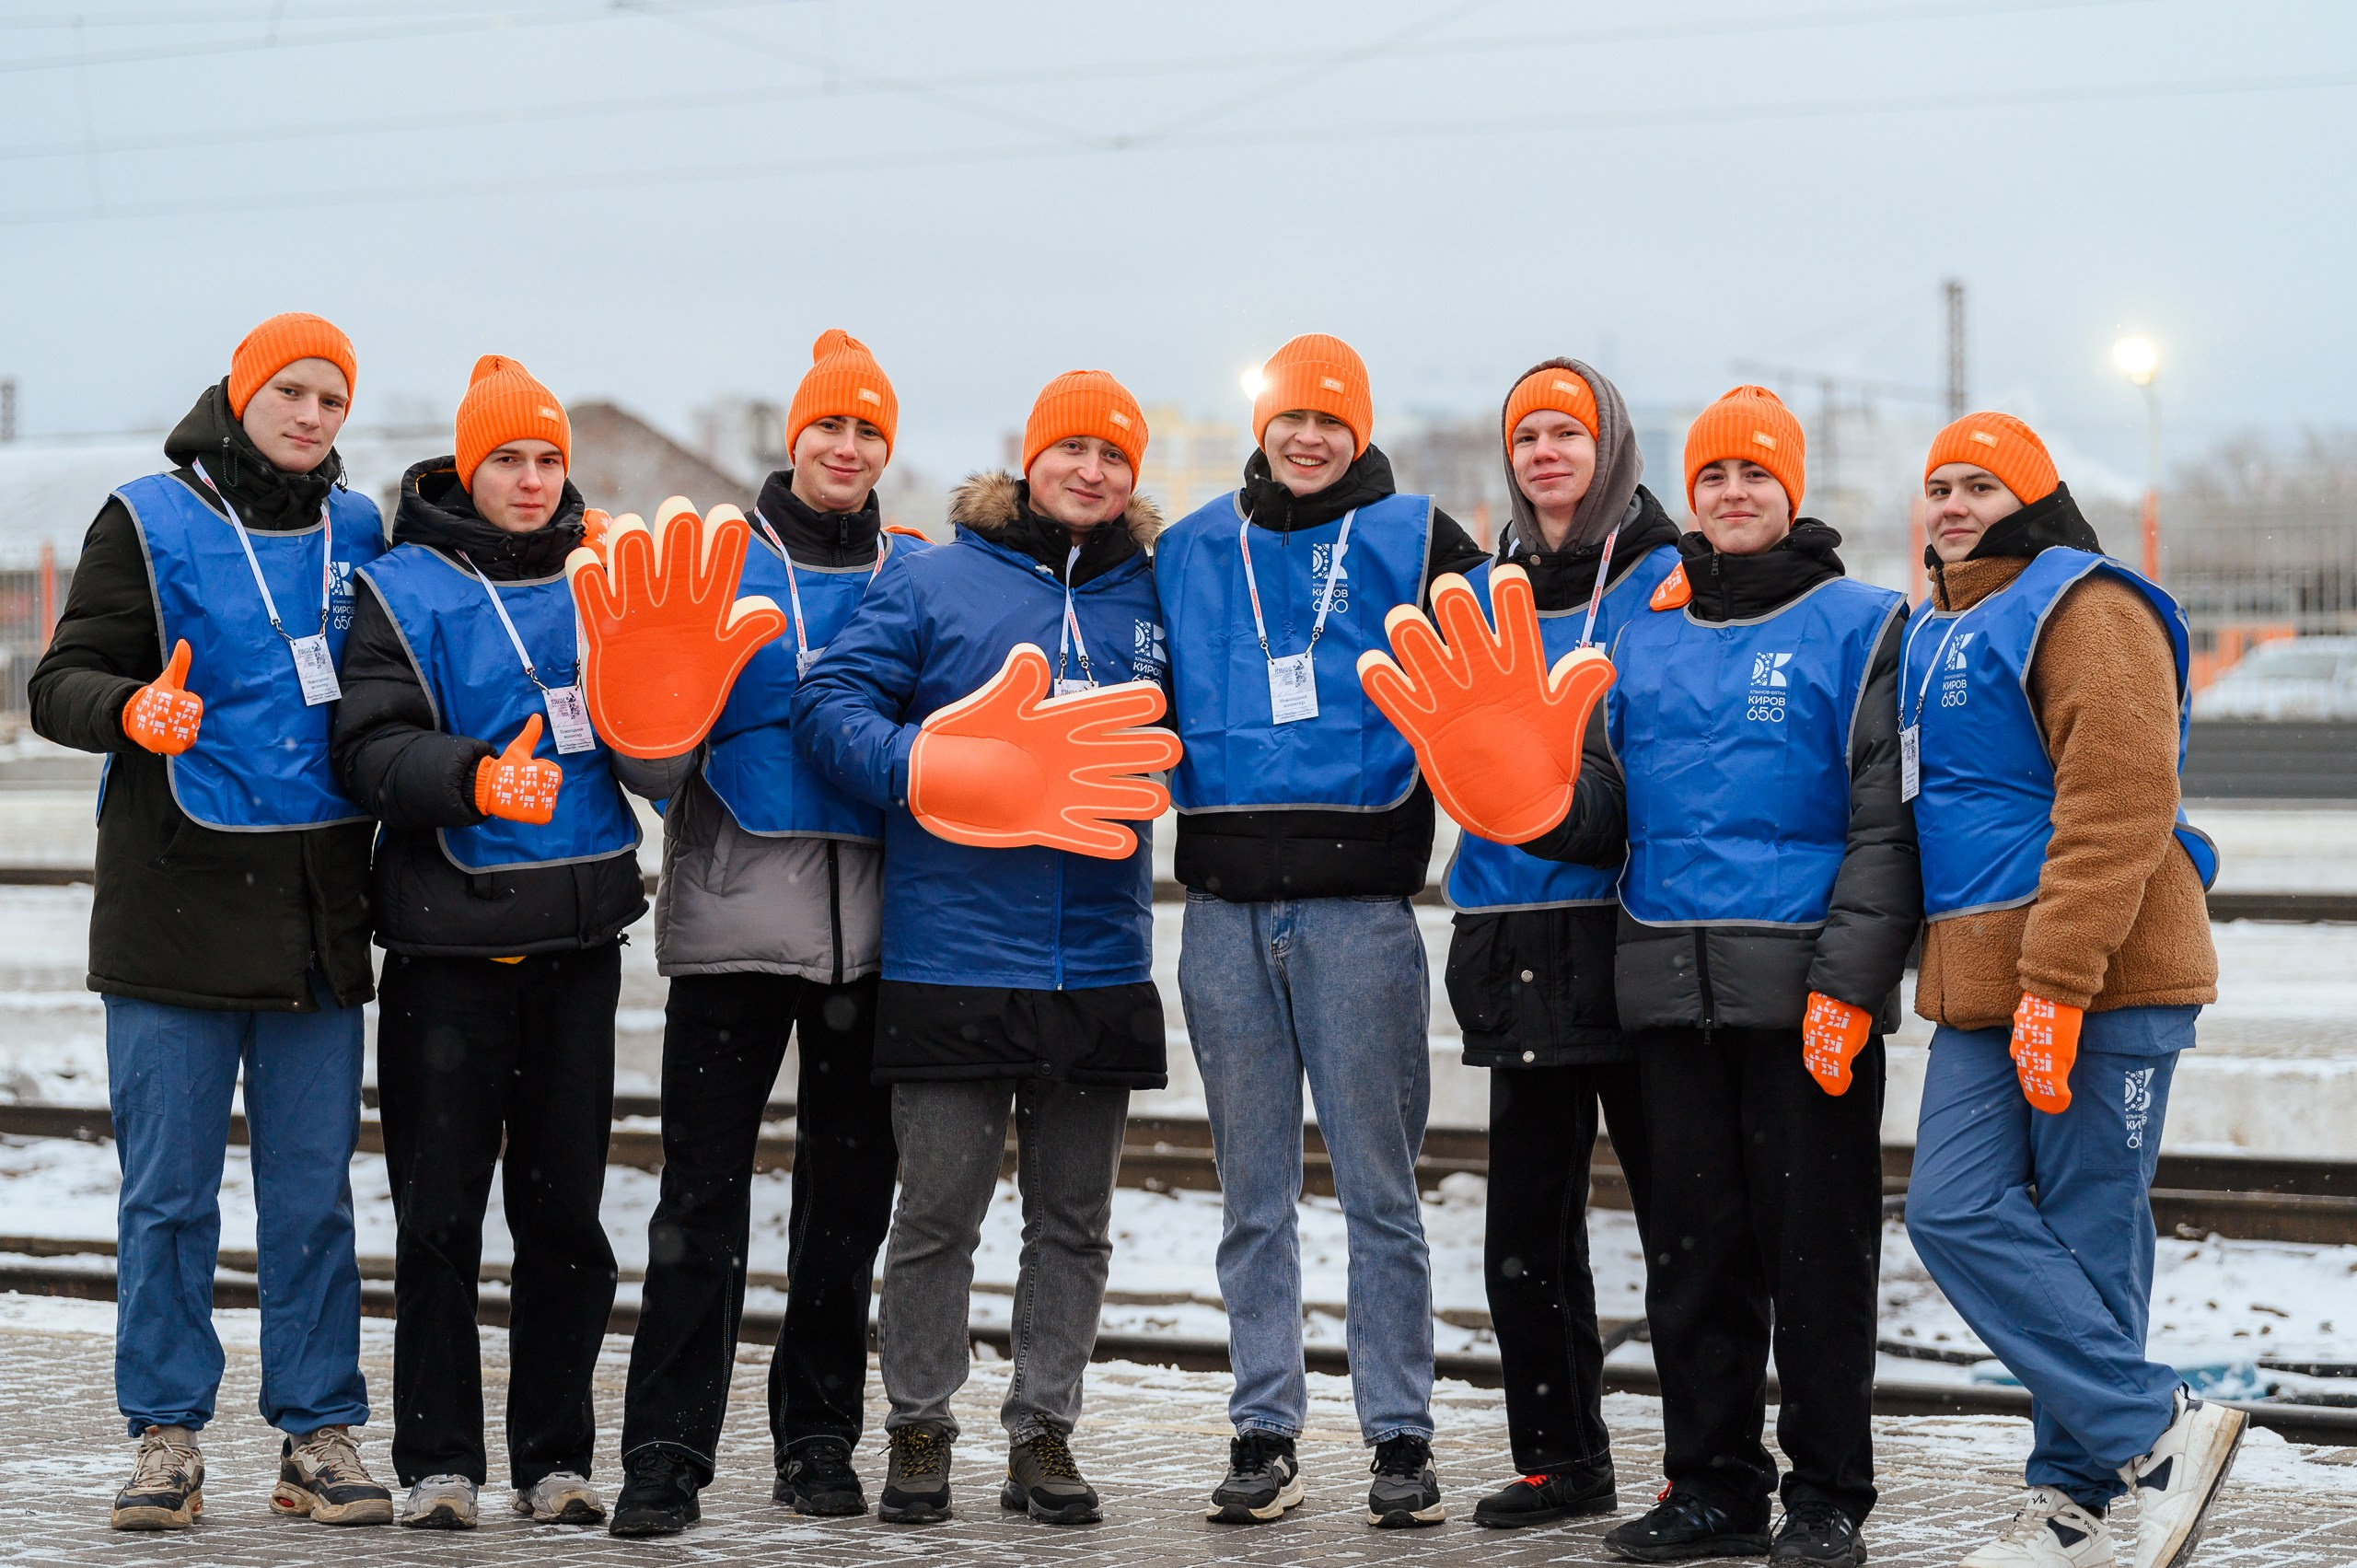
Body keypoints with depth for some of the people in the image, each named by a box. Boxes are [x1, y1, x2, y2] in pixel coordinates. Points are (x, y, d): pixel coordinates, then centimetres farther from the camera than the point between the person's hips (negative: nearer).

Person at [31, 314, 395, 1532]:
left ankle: (318, 1434, 11)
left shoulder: (359, 536, 12)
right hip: (175, 909, -3)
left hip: (320, 914, 3)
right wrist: (134, 711, -25)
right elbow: (59, 686, -4)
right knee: (168, 1188, 0)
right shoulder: (149, 524, 1)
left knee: (313, 1190, 5)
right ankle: (166, 1437, 9)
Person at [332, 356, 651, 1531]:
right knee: (440, 1213, 0)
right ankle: (437, 1462, 8)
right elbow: (370, 749, -12)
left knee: (565, 1210, 7)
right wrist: (477, 779, -28)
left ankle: (554, 1457, 16)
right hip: (449, 941, -3)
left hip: (578, 938, 3)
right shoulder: (406, 590, -1)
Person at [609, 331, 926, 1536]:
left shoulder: (915, 575, 10)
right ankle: (666, 1454, -2)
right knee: (701, 1197, -4)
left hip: (869, 926, 3)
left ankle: (819, 1437, 20)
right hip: (734, 919, -2)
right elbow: (663, 768, 1)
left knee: (849, 1191, 9)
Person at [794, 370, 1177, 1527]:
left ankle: (1043, 1431, 19)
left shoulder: (1154, 599, 11)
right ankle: (918, 1430, 13)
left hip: (1102, 967, 3)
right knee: (937, 1213, 0)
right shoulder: (930, 585, 2)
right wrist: (924, 776, -19)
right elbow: (830, 703, -4)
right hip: (951, 961, -3)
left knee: (1074, 1219, 9)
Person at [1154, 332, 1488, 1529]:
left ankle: (1401, 1437, 6)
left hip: (1357, 899, -3)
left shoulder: (1415, 541, 5)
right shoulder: (1190, 552, 13)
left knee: (1378, 1185, 0)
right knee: (1254, 1192, 7)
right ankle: (1264, 1433, 13)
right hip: (1225, 901, 3)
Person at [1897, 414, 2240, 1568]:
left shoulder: (2084, 609, -8)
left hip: (2097, 978, -8)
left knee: (2087, 1235, -8)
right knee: (1955, 1211, 0)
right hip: (1980, 989, 9)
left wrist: (2058, 981, -23)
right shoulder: (1935, 636, 21)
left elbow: (2118, 806, -17)